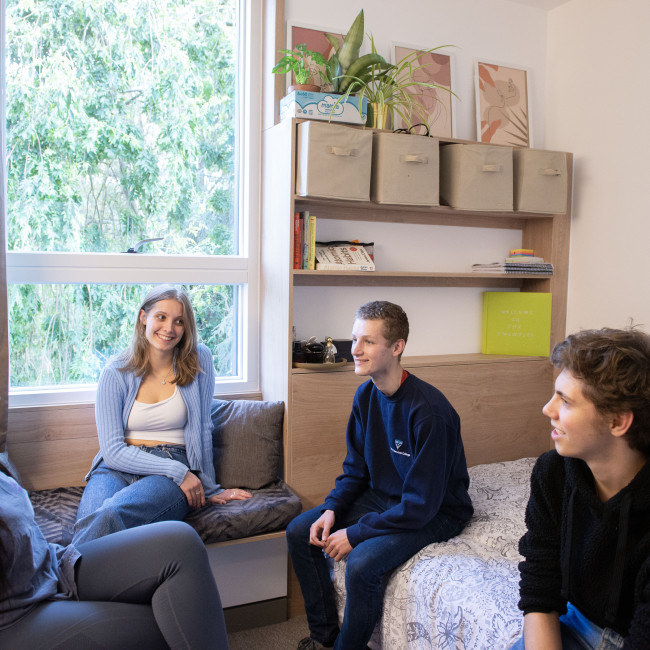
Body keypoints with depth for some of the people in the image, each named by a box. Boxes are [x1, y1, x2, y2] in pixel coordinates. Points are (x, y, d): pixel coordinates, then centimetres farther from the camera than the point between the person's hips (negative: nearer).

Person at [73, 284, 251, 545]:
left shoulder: (199, 360, 3)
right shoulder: (115, 374, 2)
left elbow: (202, 428, 7)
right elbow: (113, 450, -5)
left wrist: (207, 488, 12)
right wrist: (178, 471, -14)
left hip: (176, 470, -1)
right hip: (118, 468, 1)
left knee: (108, 516, -34)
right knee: (89, 523, -35)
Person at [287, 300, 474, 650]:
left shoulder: (429, 411, -29)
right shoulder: (365, 395, -5)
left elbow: (421, 504, -26)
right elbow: (355, 468, 6)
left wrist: (355, 533, -22)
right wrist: (332, 509, -11)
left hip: (434, 513, -7)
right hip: (381, 496, 8)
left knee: (362, 563, -29)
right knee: (300, 533, -2)